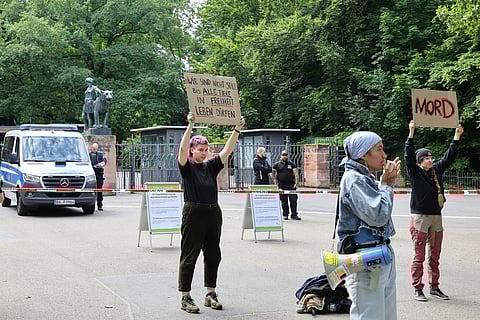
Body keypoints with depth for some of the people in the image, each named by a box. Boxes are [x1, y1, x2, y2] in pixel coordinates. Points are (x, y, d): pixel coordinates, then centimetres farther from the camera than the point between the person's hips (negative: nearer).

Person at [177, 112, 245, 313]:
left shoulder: (211, 166, 11)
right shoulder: (187, 167, -2)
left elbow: (227, 150, 6)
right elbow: (183, 148, -18)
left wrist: (237, 130, -3)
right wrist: (190, 125, -26)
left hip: (213, 213, 6)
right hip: (193, 213, -6)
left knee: (213, 255, 10)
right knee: (189, 256, -1)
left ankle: (211, 294, 21)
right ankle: (185, 298, 5)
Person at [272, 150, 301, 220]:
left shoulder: (292, 164, 9)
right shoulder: (277, 165, 7)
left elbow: (296, 173, 4)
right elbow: (273, 173, 11)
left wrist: (296, 183, -6)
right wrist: (276, 182, 2)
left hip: (291, 185, 0)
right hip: (282, 185, 0)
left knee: (293, 200, -4)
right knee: (284, 201, 4)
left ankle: (294, 215, 1)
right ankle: (285, 215, 12)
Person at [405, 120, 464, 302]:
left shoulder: (437, 170, 12)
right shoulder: (415, 172, -4)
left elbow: (449, 156, 17)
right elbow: (409, 155, -16)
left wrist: (457, 136, 14)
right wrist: (411, 133, -22)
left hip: (436, 217, 6)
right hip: (419, 217, -6)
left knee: (435, 256, 11)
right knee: (419, 256, -3)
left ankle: (434, 287, 20)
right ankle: (417, 289, 2)